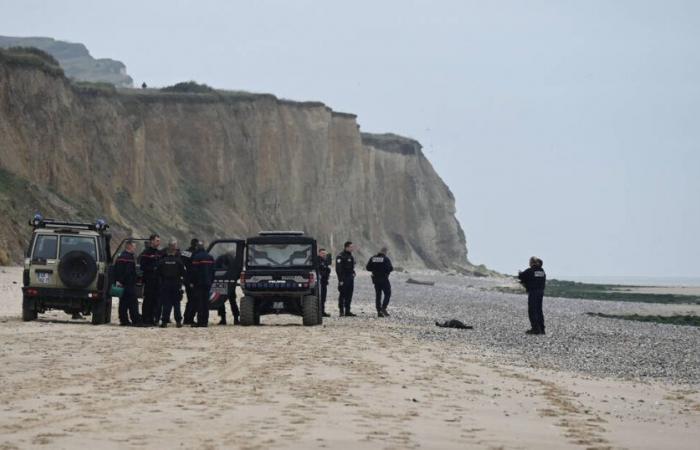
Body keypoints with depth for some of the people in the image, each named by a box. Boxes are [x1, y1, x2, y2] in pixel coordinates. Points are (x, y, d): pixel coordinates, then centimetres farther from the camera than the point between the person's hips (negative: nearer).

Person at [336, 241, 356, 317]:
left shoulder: (350, 256, 16)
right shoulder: (341, 256, -12)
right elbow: (338, 269, -16)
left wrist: (353, 274, 17)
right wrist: (340, 280, -20)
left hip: (350, 279, 9)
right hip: (344, 279, -9)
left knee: (349, 296, 9)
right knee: (342, 295, -5)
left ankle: (347, 311, 13)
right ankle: (341, 311, -2)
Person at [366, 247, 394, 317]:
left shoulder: (373, 258, 4)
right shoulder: (386, 259, -11)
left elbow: (368, 268, 4)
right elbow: (390, 268, -17)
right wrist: (392, 269, 6)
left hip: (375, 279, 5)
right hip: (384, 279, -5)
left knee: (378, 295, 10)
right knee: (387, 294, 3)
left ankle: (379, 311, 7)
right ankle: (383, 308, -13)